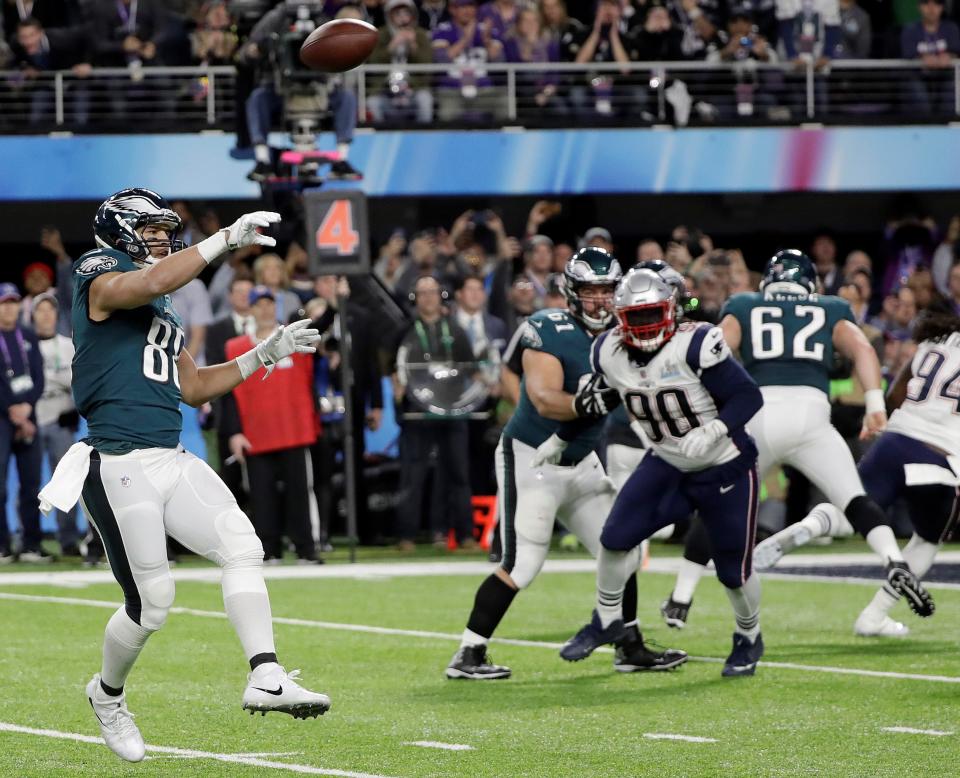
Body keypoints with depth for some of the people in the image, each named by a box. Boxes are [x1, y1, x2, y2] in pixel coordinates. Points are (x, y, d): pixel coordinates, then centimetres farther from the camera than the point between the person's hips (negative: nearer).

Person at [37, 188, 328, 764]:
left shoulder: (164, 312, 21)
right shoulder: (100, 276, -3)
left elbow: (194, 388, 27)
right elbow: (151, 283, -25)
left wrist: (264, 355, 20)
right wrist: (228, 238, -25)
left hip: (173, 462, 8)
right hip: (120, 466, -8)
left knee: (243, 547, -12)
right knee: (152, 603, -3)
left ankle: (266, 678, -18)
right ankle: (108, 695, 24)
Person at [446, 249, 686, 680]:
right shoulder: (548, 331, -17)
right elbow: (545, 400, -27)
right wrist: (586, 404, -43)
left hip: (581, 463, 8)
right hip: (531, 460, -7)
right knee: (520, 565, -11)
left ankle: (629, 648, 18)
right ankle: (467, 656, -4)